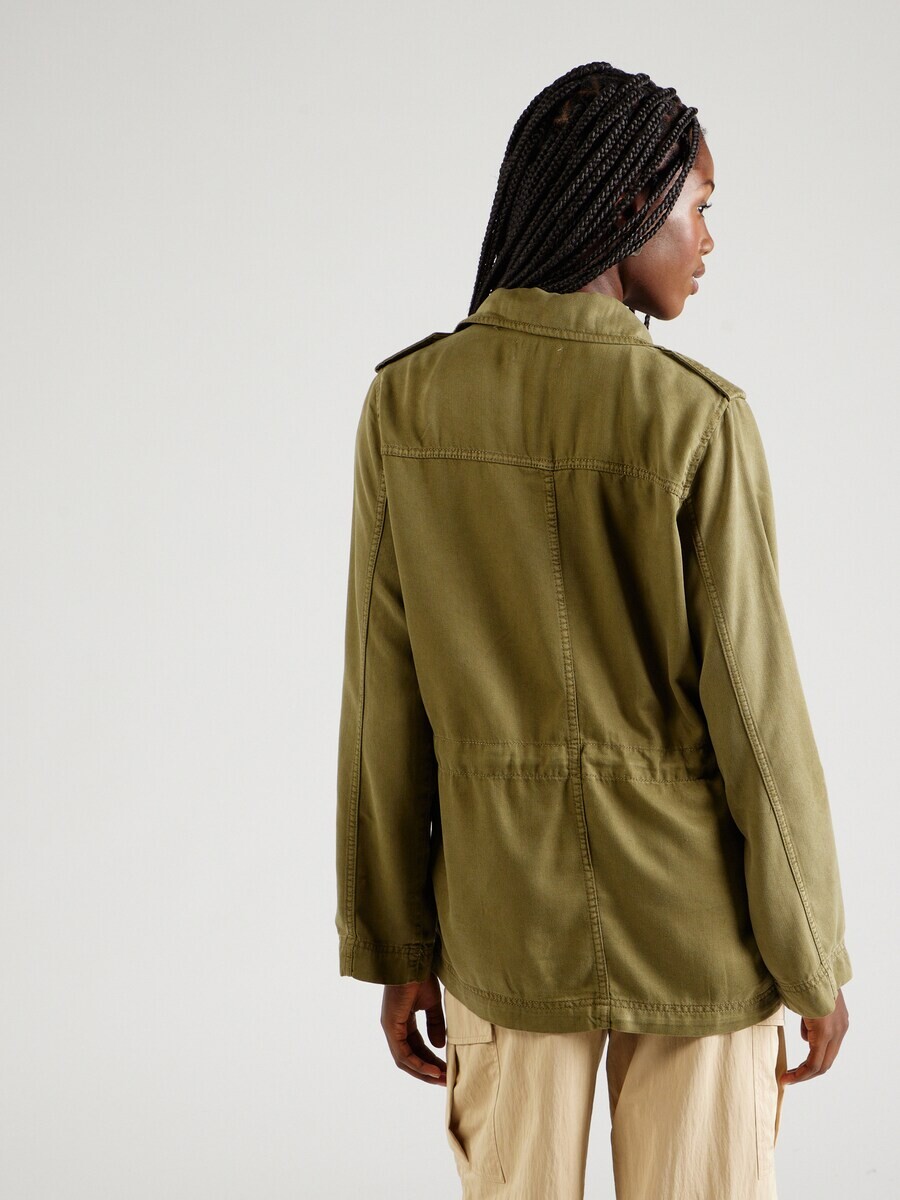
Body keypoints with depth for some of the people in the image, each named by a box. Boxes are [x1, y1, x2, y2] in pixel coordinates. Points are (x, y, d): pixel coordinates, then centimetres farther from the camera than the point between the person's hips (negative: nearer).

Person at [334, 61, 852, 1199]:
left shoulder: (406, 403, -8)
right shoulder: (696, 419, -18)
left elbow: (384, 705, -5)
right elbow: (754, 714, -14)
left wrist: (393, 947, 6)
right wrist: (816, 964, -1)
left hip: (504, 920, 3)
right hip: (694, 924, -3)